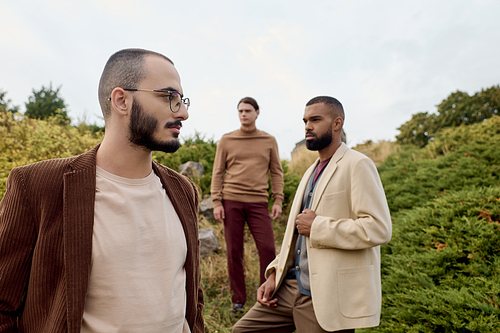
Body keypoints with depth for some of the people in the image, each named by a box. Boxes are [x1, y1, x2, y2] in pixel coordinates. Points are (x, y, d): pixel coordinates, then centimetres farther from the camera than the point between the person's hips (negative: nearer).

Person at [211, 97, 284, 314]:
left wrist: (278, 200, 1)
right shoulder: (226, 140, 7)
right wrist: (216, 202, -2)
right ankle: (238, 299, 22)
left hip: (258, 203, 0)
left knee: (268, 249, -4)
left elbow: (276, 172, 10)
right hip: (231, 201, 0)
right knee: (234, 252, 6)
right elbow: (218, 173, 6)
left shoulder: (269, 141, 9)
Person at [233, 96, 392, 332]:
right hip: (291, 287, 8)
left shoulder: (358, 165, -10)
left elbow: (378, 229, -21)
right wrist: (275, 273, 9)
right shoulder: (311, 172, 15)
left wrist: (318, 226, -17)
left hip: (329, 298, -7)